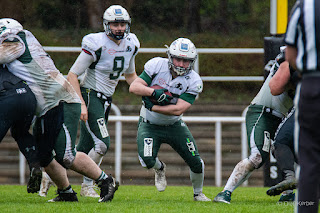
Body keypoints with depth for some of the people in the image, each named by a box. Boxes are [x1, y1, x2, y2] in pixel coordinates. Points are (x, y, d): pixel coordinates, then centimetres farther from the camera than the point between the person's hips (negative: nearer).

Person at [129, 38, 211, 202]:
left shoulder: (193, 81, -16)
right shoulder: (157, 65, -16)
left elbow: (178, 110, -24)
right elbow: (134, 87, -19)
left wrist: (152, 106, -28)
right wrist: (154, 92, -36)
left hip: (174, 125, 1)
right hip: (149, 125, -1)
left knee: (196, 162, -3)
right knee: (147, 160, -24)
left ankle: (198, 194, 27)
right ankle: (159, 168, 15)